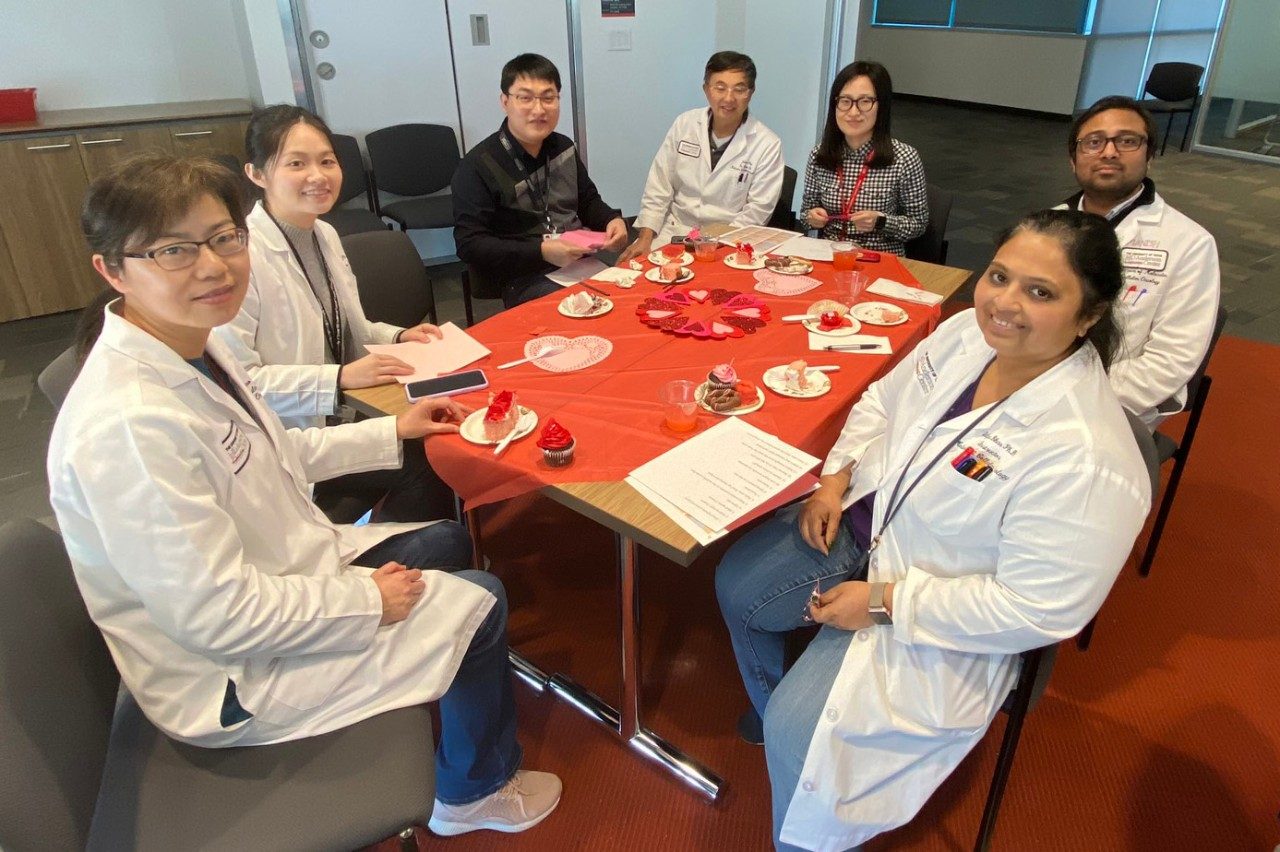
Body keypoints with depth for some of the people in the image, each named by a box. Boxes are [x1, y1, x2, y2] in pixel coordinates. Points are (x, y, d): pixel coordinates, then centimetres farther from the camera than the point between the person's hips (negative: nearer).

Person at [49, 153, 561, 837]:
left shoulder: (191, 348, -5)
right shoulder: (127, 424, -34)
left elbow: (276, 454, 11)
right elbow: (218, 615, -31)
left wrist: (393, 431, 10)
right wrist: (368, 597, -21)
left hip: (284, 571, 9)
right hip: (232, 678, -9)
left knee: (448, 542, 19)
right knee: (480, 600, -2)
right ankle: (473, 794, 26)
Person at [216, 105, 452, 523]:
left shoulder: (325, 235, 7)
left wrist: (398, 336, 2)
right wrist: (339, 378, -27)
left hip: (343, 417, 8)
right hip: (288, 441, -8)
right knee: (422, 465, -19)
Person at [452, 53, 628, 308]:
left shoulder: (564, 147, 10)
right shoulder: (477, 166, -8)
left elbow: (587, 201, 24)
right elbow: (469, 244, -12)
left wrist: (612, 220, 1)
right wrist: (541, 252, -21)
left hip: (581, 262, 7)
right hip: (525, 280, -6)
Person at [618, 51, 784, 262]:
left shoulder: (768, 145, -7)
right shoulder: (684, 124, 3)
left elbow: (757, 211, -6)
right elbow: (659, 187, 5)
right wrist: (645, 236, -6)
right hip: (673, 231, 4)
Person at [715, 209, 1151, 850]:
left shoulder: (1086, 458, -32)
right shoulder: (968, 334, -10)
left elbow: (1036, 610, -27)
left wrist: (883, 601, -23)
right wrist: (834, 479, -5)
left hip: (942, 616, -7)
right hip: (864, 519, 8)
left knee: (799, 734, -14)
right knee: (737, 584, 10)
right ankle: (771, 710, 40)